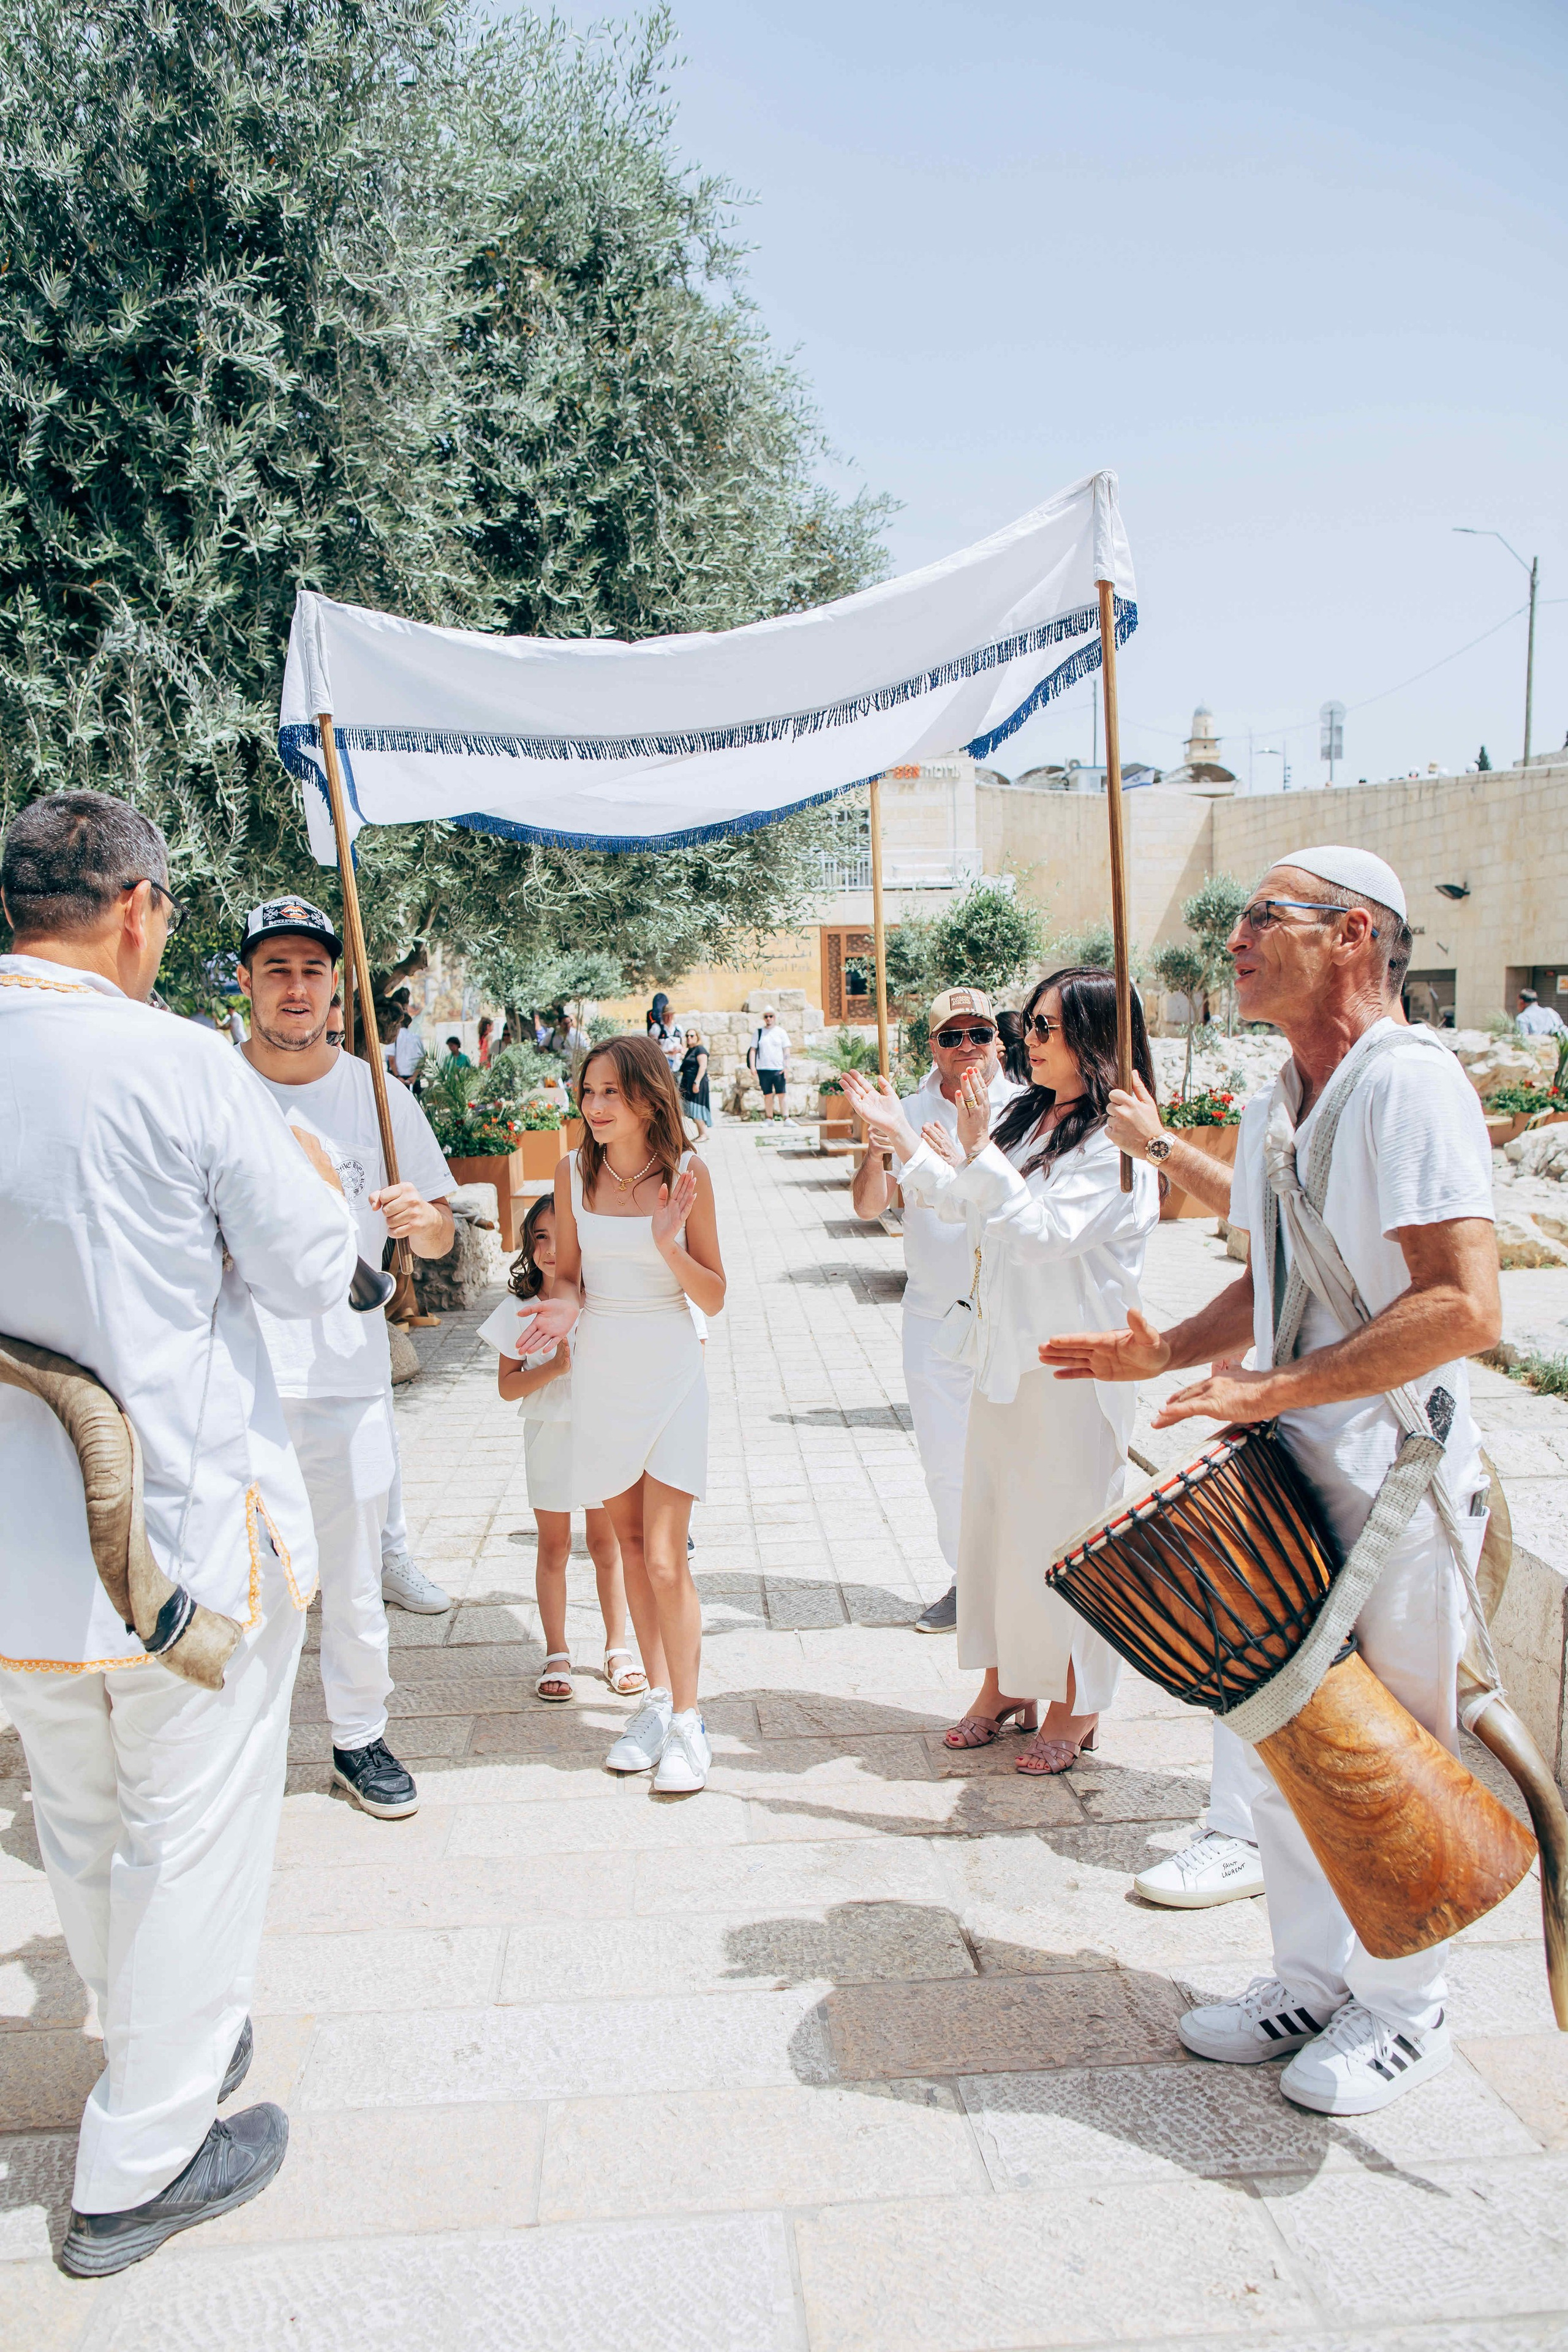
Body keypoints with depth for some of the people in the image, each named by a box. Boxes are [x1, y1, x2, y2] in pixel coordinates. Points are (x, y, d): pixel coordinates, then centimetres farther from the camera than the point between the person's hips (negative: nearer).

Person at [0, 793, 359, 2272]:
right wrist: (312, 1193, 9)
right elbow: (312, 1273, -11)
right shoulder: (179, 1066, -18)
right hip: (188, 1531, -5)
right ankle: (138, 2171, 26)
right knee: (193, 1842, 12)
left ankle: (165, 2048, 46)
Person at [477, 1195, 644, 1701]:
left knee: (606, 1546, 9)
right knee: (553, 1549, 8)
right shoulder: (519, 1310, -5)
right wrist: (555, 1366, -20)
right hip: (548, 1436, 0)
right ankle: (556, 1654, 22)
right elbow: (507, 1387, -6)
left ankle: (618, 1648, 24)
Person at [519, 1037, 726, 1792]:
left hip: (670, 1372, -3)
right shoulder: (574, 1171, -1)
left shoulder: (686, 1172, -9)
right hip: (600, 1371, 4)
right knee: (630, 1545, 12)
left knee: (665, 1558, -7)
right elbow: (568, 1275, 8)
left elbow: (713, 1298, -5)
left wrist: (669, 1245, -22)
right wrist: (563, 1307, -14)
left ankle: (687, 1720, 8)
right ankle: (657, 1699, 26)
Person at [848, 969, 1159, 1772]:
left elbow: (1043, 1231, -24)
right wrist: (902, 1140, 13)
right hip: (1006, 1352, 8)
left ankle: (1076, 1706, 18)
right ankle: (1006, 1683, 30)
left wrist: (978, 1149, -27)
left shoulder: (1114, 1143, -15)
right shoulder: (1027, 1116, 10)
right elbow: (968, 1207, 19)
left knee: (1062, 1529, 1)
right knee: (993, 1517, 14)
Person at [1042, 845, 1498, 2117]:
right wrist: (1170, 1350, 5)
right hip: (1292, 1474, 8)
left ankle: (1403, 2013, 31)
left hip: (1397, 1481, -8)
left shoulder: (1410, 1081, -18)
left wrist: (1270, 1389, -25)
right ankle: (1312, 1980, 37)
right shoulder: (1273, 1108, 10)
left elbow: (1465, 1309, -26)